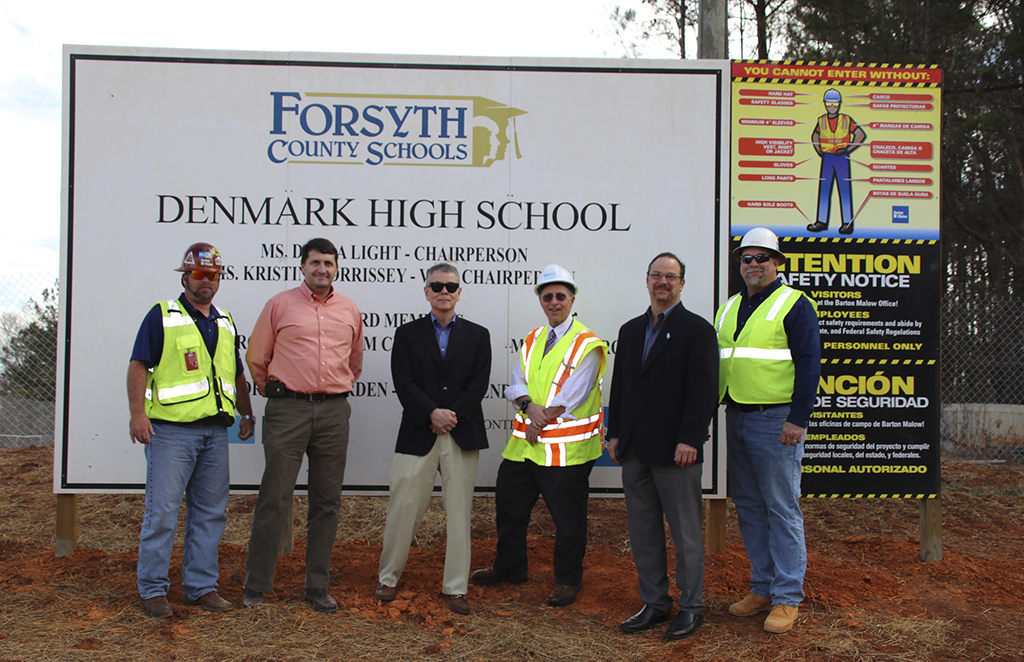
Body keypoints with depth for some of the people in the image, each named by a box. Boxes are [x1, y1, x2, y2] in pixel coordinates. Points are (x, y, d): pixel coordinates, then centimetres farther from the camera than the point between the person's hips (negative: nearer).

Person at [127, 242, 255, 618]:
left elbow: (237, 375, 26)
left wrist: (247, 414, 22)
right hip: (171, 429, -6)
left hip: (215, 431, 6)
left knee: (210, 513, 8)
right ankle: (153, 589, 7)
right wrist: (138, 412, -16)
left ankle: (202, 586, 17)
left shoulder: (225, 323, 18)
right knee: (162, 511, -5)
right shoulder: (162, 316, 0)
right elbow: (138, 366, -6)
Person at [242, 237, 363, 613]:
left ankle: (318, 586, 16)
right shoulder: (280, 305, 3)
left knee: (326, 501, 7)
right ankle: (256, 585, 6)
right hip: (288, 410, -3)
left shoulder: (350, 312, 11)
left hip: (334, 412, 3)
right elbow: (256, 357, 9)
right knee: (275, 498, -4)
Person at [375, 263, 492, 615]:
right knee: (404, 509, 1)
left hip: (462, 436, 1)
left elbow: (479, 385, 0)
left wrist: (451, 415, -12)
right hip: (417, 436, -1)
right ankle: (388, 578, 19)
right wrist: (432, 413, -15)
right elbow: (403, 383, -3)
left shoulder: (477, 335, 11)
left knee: (460, 513, 4)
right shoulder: (407, 334, 9)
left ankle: (454, 588, 13)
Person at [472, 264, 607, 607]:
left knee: (568, 518, 3)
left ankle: (568, 580, 20)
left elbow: (571, 398, -15)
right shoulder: (532, 340, 12)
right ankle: (509, 567, 36)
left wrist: (541, 422, -13)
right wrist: (529, 406, -15)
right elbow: (517, 382, 4)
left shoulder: (587, 345, -8)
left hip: (566, 449, -7)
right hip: (524, 443, 7)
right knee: (509, 505, 17)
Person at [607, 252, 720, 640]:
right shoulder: (630, 330, 15)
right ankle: (654, 603, 23)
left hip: (674, 449, -6)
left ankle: (691, 607, 15)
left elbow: (704, 391, -11)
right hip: (634, 449, 7)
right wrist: (615, 434, 11)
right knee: (642, 531, 12)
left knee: (685, 533, 3)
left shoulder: (697, 330, -4)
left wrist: (689, 440, -17)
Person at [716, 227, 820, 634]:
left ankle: (787, 599, 5)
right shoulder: (729, 308, 16)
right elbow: (717, 364, 19)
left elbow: (808, 365, -10)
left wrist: (798, 419, -17)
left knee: (782, 509, -2)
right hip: (736, 418, 7)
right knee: (749, 508, 12)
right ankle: (762, 589, 22)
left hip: (776, 421, -7)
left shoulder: (794, 305, -4)